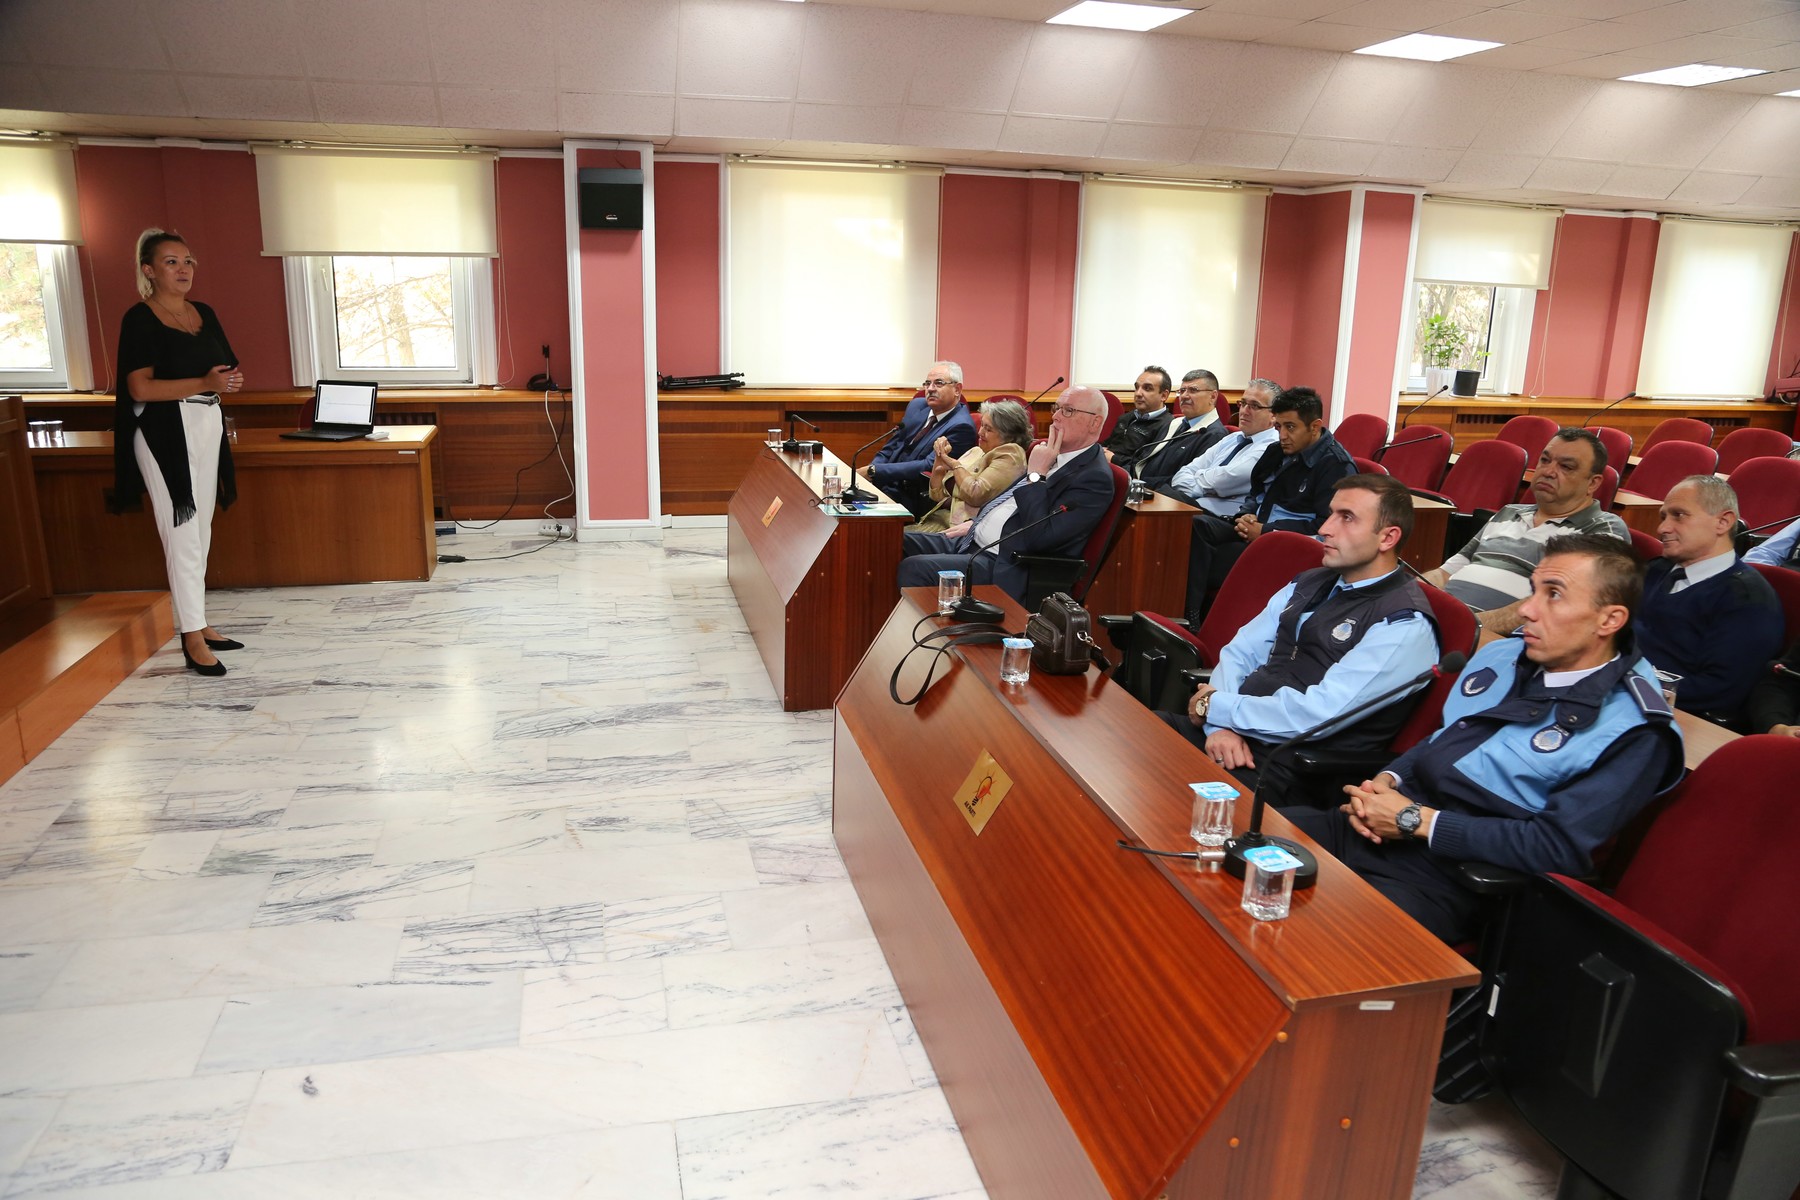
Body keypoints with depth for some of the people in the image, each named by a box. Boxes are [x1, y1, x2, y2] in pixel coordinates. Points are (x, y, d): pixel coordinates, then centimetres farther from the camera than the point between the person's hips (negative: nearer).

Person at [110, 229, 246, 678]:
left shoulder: (204, 313, 12)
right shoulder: (140, 319, -8)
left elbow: (228, 370, 17)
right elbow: (140, 388, -16)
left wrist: (230, 380, -7)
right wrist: (204, 382, -24)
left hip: (208, 426, 7)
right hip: (165, 431, -7)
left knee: (200, 532, 12)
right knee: (182, 535, -7)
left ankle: (196, 624, 21)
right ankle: (194, 641, -5)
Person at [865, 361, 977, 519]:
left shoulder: (961, 427, -14)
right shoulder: (917, 406, 11)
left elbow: (928, 468, -21)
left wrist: (875, 471, -21)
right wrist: (870, 470, -5)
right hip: (888, 485, 8)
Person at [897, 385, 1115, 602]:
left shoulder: (1095, 478, -14)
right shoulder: (1055, 454, 12)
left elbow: (1039, 537, -23)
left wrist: (1036, 474, -18)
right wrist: (976, 522, 14)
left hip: (1003, 567, -9)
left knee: (914, 568, -24)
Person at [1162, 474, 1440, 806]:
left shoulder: (1405, 625, -11)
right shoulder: (1309, 584, 14)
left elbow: (1318, 713, -20)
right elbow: (1239, 653, 10)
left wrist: (1215, 706, -10)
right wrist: (1220, 725, -9)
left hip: (1292, 770, -7)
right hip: (1239, 732, 8)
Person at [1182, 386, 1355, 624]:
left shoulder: (1337, 465, -8)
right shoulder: (1278, 451, 17)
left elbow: (1326, 525, -16)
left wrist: (1266, 531, -16)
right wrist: (1246, 516, 5)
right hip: (1253, 529, 8)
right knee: (1196, 525, -21)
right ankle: (1188, 615, -29)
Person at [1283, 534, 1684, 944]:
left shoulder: (1633, 731, -9)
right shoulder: (1499, 655, 14)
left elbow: (1559, 845, -16)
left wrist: (1418, 820, -15)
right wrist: (1387, 781, 1)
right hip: (1367, 828, 7)